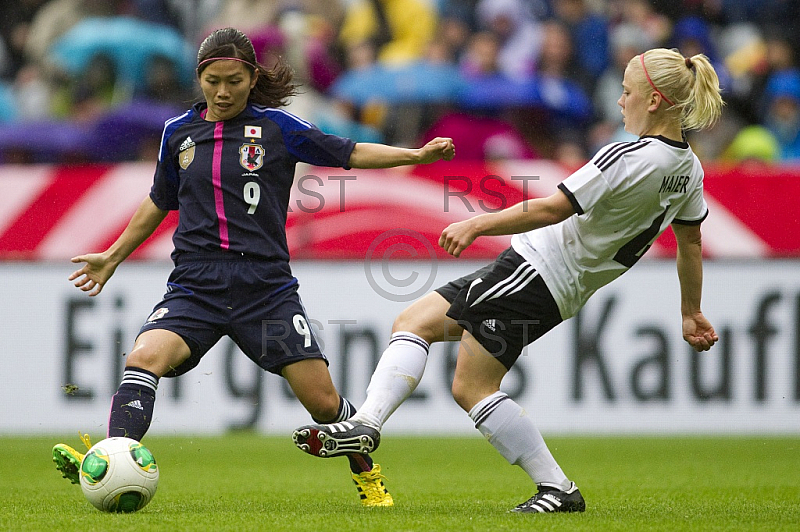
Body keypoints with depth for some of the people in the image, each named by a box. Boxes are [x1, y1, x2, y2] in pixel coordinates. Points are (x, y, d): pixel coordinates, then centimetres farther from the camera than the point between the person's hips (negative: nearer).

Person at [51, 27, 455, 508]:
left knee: (323, 401, -2)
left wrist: (417, 155, -2)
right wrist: (113, 257, 32)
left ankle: (368, 475, 27)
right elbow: (160, 202, 26)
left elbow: (348, 153, 9)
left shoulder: (277, 127, 3)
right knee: (145, 359, -27)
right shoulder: (179, 133, 11)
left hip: (266, 286, -2)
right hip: (196, 286, 2)